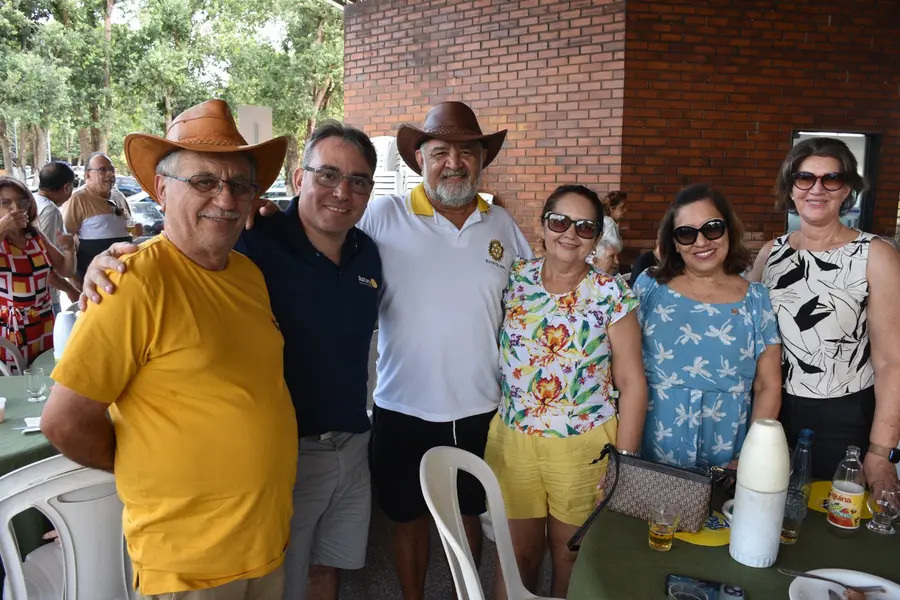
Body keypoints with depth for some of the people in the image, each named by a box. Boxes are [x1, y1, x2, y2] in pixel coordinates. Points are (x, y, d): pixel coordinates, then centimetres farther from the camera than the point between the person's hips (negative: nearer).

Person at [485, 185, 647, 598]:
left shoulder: (611, 295, -6)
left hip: (585, 447, -1)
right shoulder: (514, 279, 0)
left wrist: (624, 461, -8)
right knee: (517, 554, 13)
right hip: (512, 439, 2)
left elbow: (631, 383, -5)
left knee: (571, 555, 16)